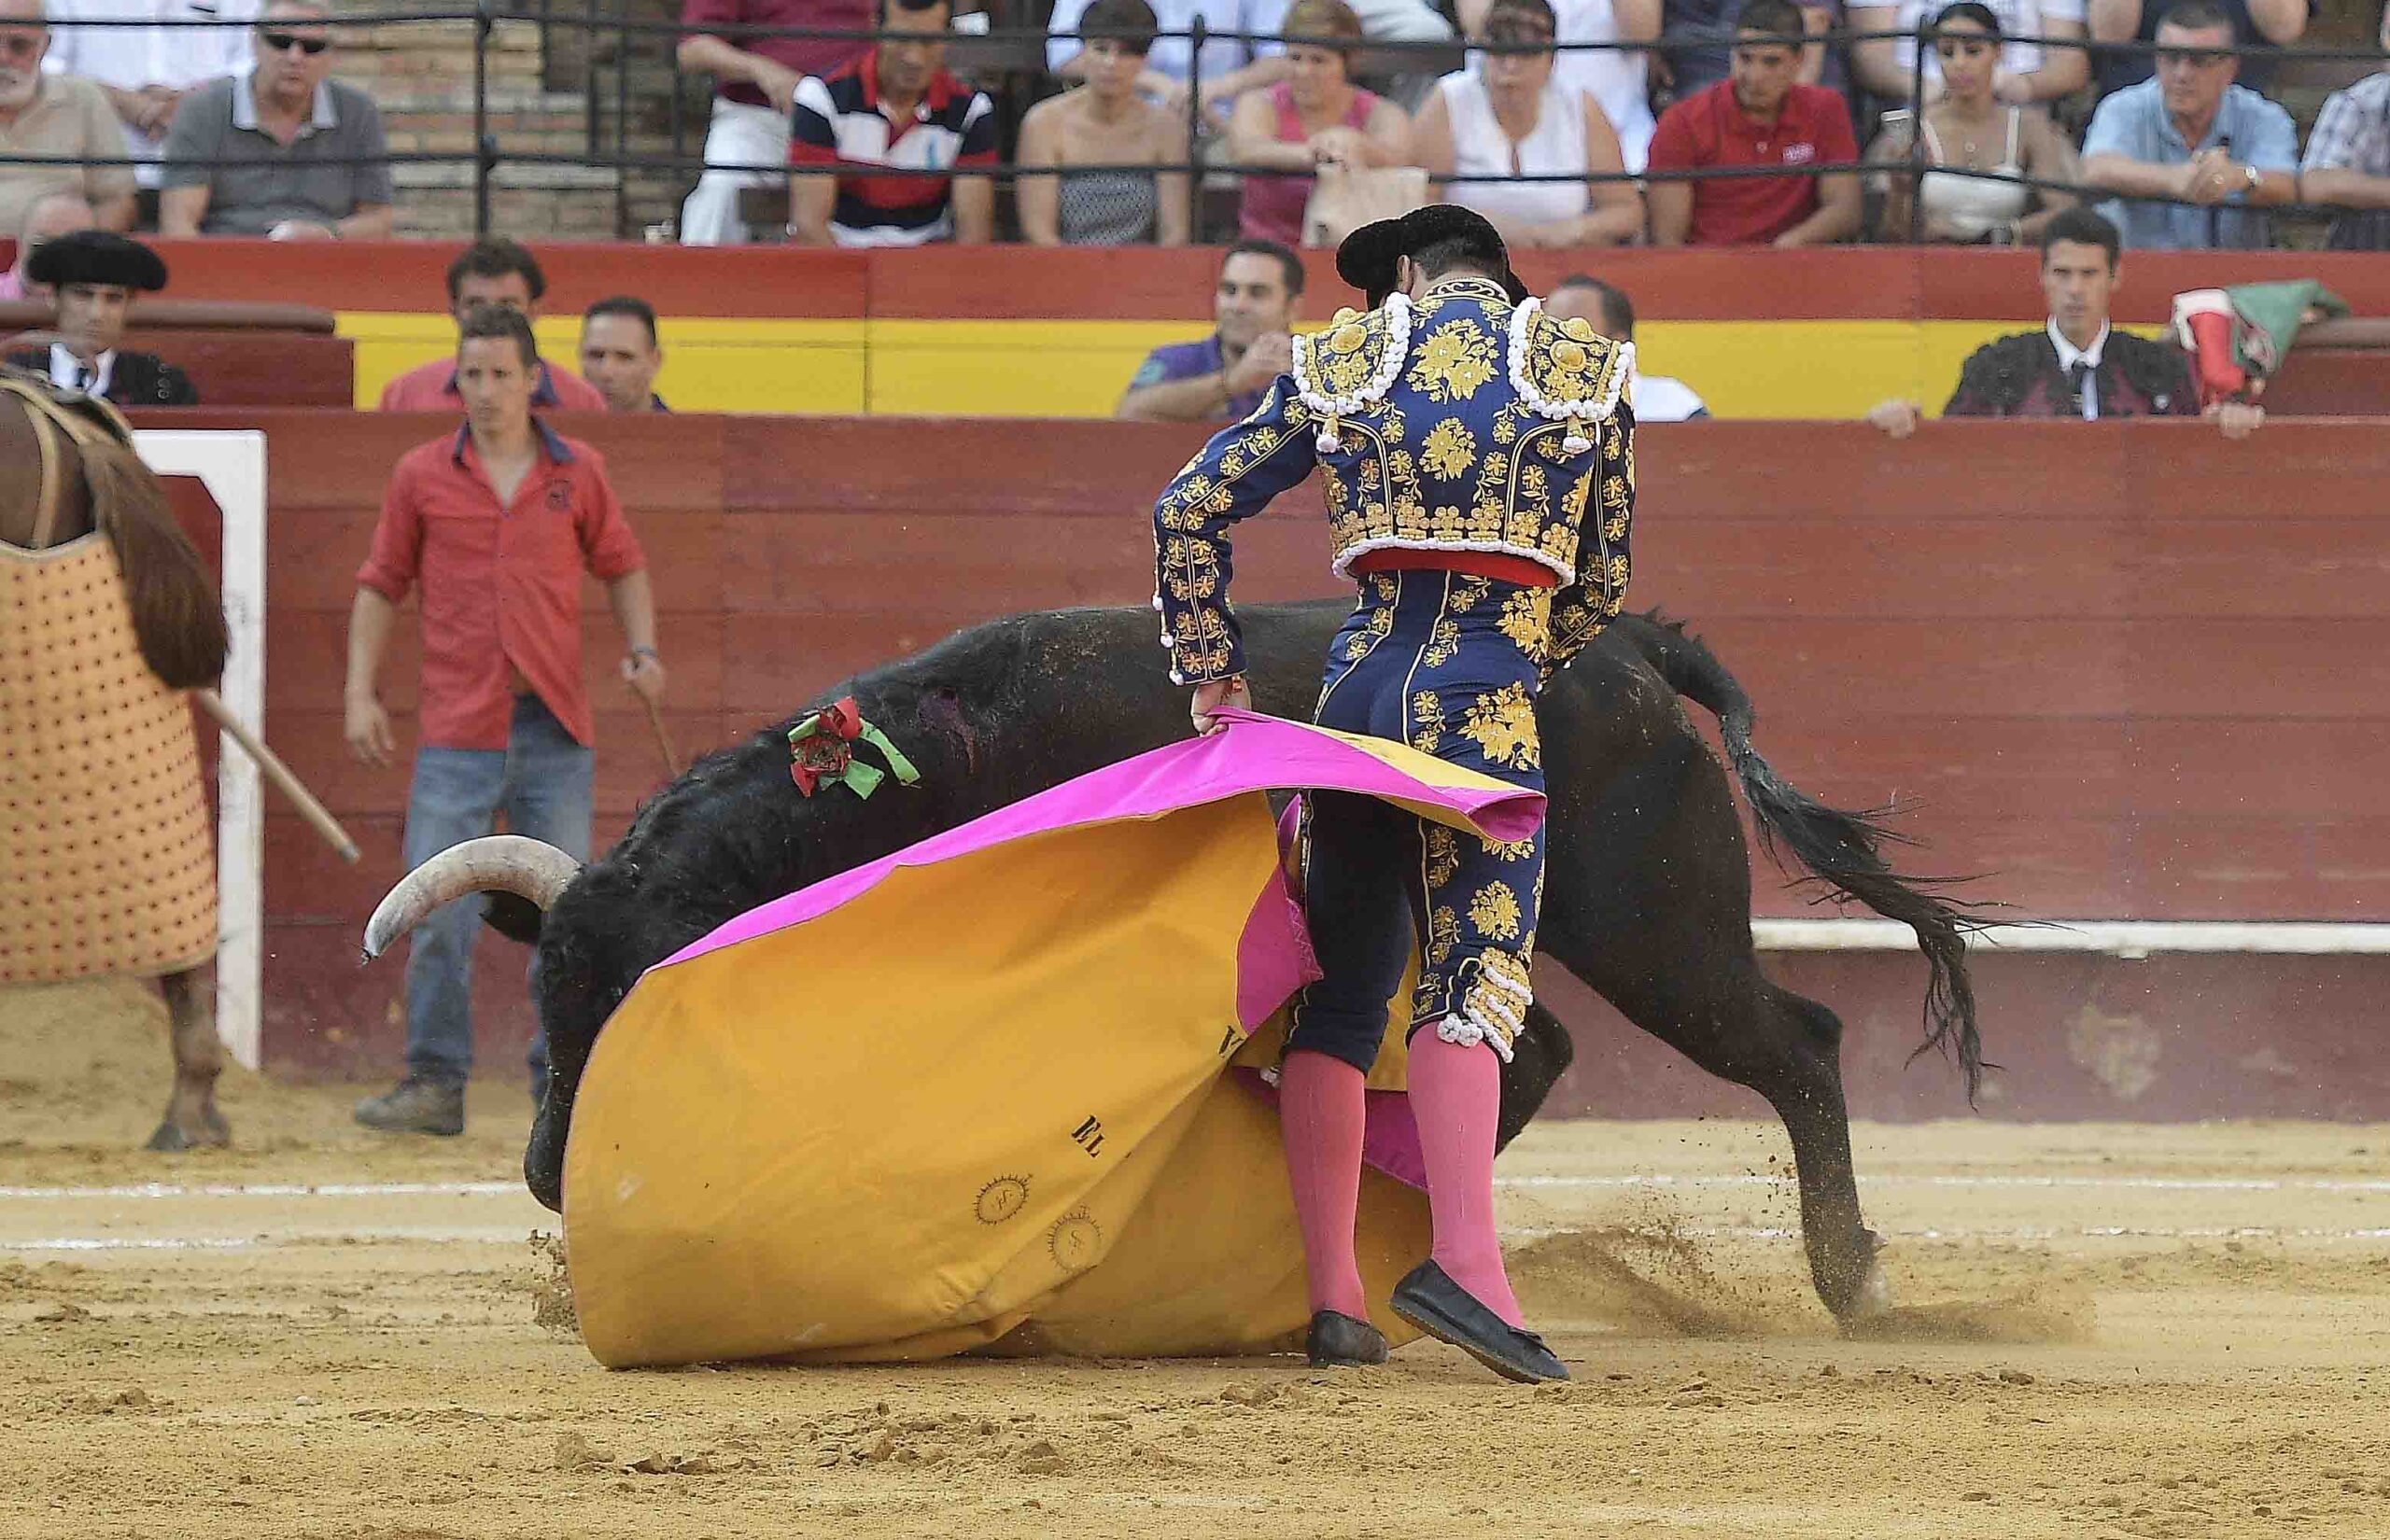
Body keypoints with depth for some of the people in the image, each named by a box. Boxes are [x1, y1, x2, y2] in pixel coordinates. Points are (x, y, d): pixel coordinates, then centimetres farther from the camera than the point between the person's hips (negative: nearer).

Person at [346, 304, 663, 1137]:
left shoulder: (577, 473, 6)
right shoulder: (422, 475, 4)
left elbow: (622, 567, 18)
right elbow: (381, 586, 8)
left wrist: (642, 648, 1)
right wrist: (360, 693, 1)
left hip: (556, 731, 1)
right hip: (458, 731, -1)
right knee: (437, 911, -8)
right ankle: (435, 1084, -2)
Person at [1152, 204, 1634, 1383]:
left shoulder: (1339, 367, 13)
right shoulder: (1584, 375, 10)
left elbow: (1190, 508, 10)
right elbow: (1601, 586, 14)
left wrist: (1208, 674, 18)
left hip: (1358, 692, 3)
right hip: (1487, 703, -3)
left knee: (1340, 995, 10)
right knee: (1473, 977, -13)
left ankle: (1332, 1296, 7)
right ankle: (1462, 1258, -34)